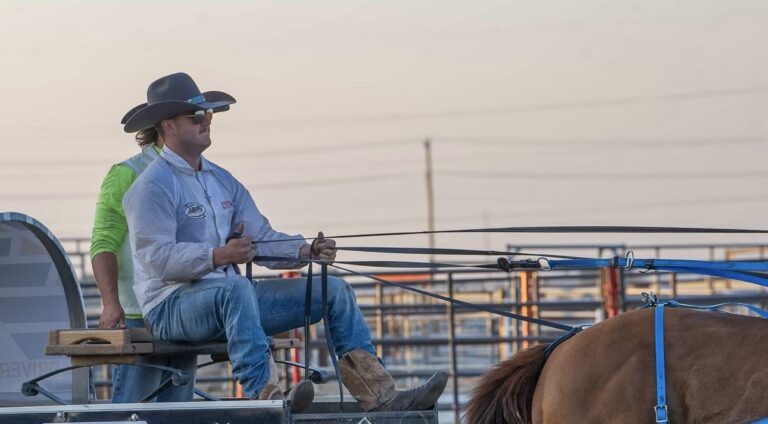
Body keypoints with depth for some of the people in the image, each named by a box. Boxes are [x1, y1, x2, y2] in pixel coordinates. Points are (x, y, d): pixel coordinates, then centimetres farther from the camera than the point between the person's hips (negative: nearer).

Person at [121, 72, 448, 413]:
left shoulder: (222, 180, 18)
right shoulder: (152, 186, -8)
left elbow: (263, 241, 11)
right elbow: (157, 258, -21)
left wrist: (308, 251, -9)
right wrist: (218, 256, -34)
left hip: (228, 301, 9)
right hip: (172, 306, -9)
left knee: (333, 291, 3)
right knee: (235, 287, -41)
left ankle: (381, 397, -8)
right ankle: (264, 396, -52)